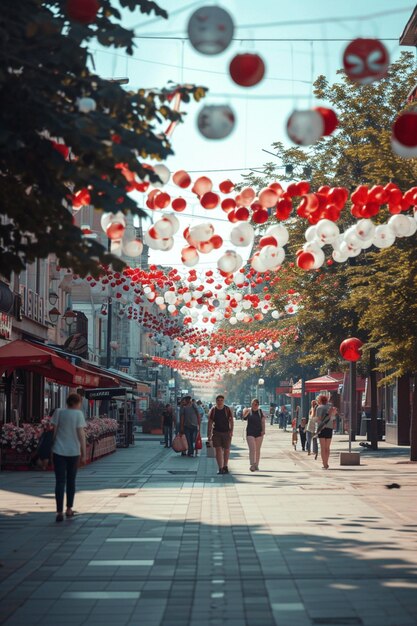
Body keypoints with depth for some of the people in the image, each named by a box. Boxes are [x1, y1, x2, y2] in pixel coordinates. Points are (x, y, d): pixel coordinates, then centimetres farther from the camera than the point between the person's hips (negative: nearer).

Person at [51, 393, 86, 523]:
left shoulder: (59, 412, -1)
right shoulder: (78, 414, -6)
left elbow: (54, 431, 0)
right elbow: (81, 434, -10)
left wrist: (53, 447, 10)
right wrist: (83, 454, -7)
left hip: (59, 451, 0)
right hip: (73, 452, 0)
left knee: (60, 481, 0)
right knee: (71, 480, 16)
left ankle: (59, 512, -9)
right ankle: (69, 509, 23)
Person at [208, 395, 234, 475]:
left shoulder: (227, 409, -2)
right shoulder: (213, 410, 0)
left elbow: (231, 421, -2)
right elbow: (210, 422, 3)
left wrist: (231, 431, -12)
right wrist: (209, 434, 0)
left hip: (226, 432, 0)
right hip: (216, 432, 0)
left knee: (226, 449, 9)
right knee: (218, 449, -7)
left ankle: (225, 466, 27)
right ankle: (220, 468, -5)